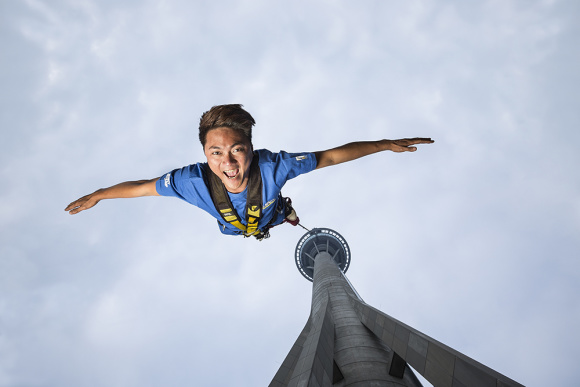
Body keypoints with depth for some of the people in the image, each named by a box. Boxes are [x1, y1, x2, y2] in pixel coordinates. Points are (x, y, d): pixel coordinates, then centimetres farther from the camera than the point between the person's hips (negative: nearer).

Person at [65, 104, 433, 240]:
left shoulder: (274, 166, -47)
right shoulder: (194, 180, -43)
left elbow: (331, 156, -35)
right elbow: (143, 186, -26)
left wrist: (386, 144, -31)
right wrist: (96, 196, -11)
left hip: (277, 222, -2)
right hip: (234, 236, 2)